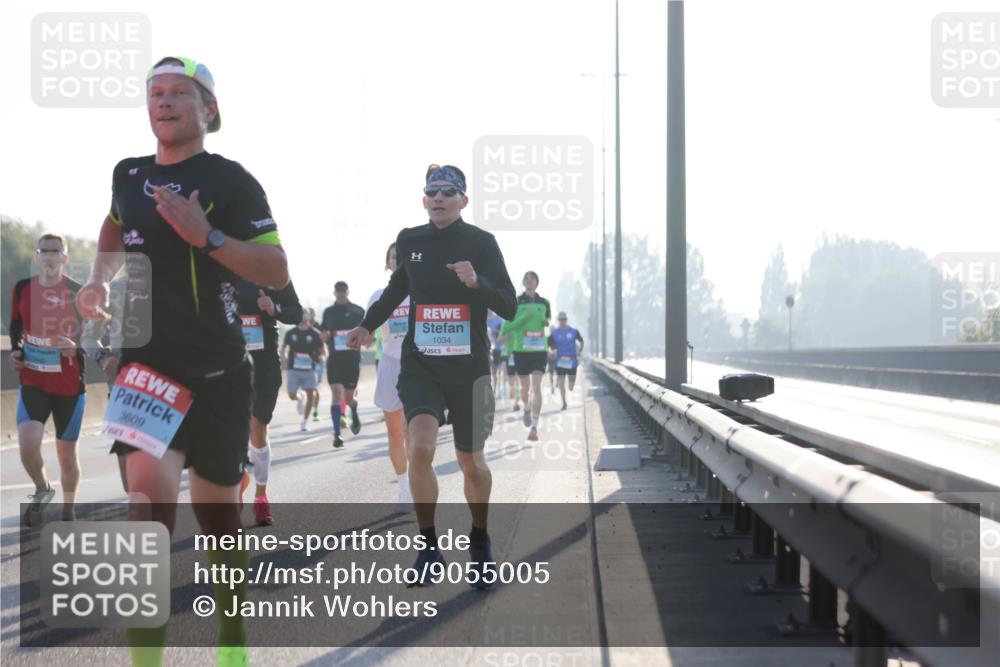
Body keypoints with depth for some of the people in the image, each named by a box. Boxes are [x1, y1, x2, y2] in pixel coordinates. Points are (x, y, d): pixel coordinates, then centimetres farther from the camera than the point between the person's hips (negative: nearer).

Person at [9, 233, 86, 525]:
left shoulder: (79, 293, -7)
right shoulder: (22, 288, 2)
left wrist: (77, 348, -22)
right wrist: (16, 350, 0)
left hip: (70, 385, -1)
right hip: (32, 382, 1)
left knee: (67, 453, 9)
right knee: (27, 445, -19)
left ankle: (68, 513, 30)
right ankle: (42, 490, 13)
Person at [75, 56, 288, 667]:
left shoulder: (230, 180, -6)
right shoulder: (128, 175, 9)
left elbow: (277, 272, -12)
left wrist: (206, 236, -23)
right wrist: (98, 279, 16)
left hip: (218, 373, -2)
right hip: (147, 363, 2)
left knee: (218, 507, 9)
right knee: (149, 486, -19)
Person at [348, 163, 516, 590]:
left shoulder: (481, 243, -5)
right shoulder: (409, 241, 4)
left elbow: (509, 307, -9)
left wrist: (477, 283, -26)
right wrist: (368, 325, 12)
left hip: (469, 370, -1)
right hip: (420, 367, 1)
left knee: (471, 463, 9)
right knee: (420, 449, -21)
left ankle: (479, 542, 35)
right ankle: (428, 546, -3)